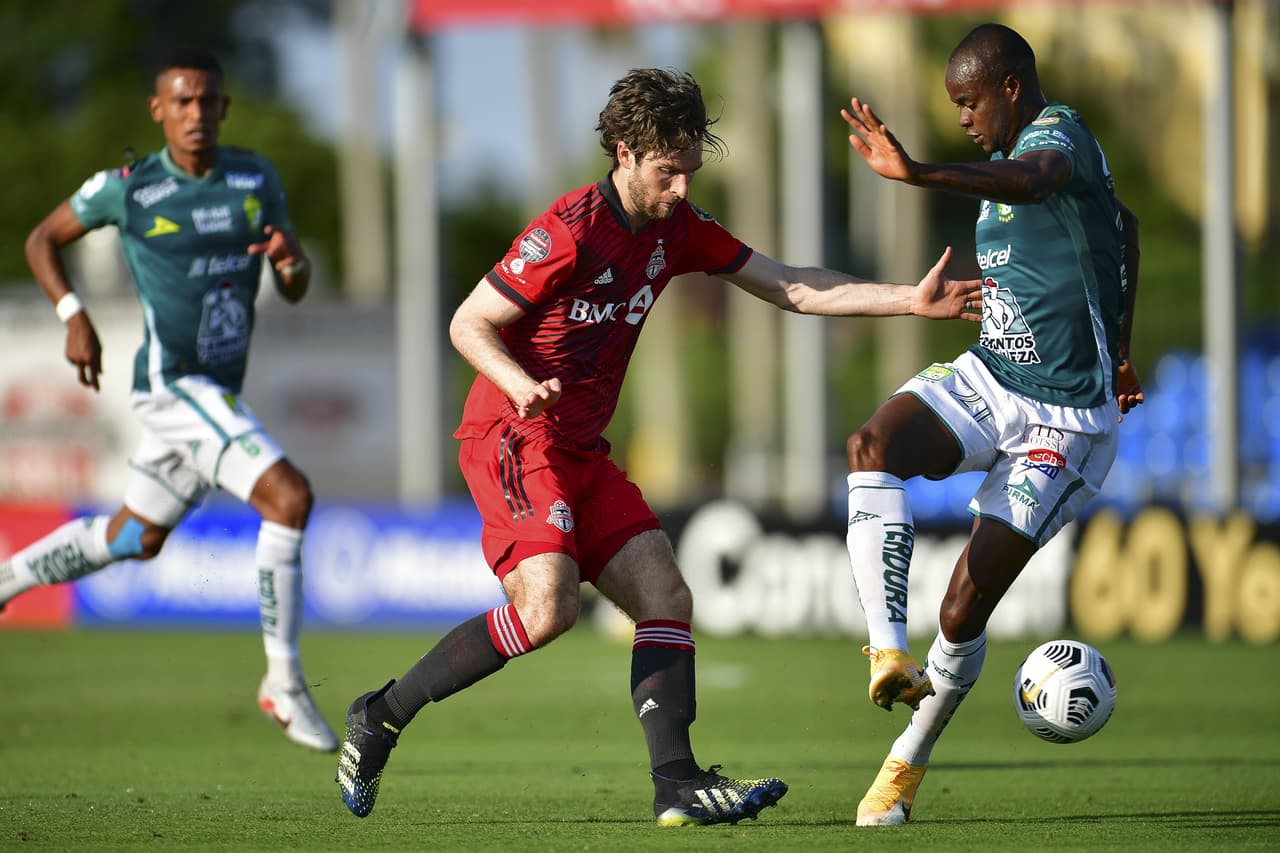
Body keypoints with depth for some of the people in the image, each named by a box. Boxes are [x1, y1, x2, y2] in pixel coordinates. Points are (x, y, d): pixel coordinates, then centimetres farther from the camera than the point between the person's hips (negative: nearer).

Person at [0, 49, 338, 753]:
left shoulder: (257, 178, 5)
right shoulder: (127, 188, -8)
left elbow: (295, 291, 10)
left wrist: (291, 259, -14)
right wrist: (74, 317, -8)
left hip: (218, 395, 7)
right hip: (173, 384, -7)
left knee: (135, 538, 22)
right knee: (288, 497, -22)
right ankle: (283, 684, -16)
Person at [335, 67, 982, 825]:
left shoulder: (679, 229, 8)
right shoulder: (569, 234, -16)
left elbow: (793, 288, 11)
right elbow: (469, 324, -10)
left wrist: (911, 300, 3)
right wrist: (523, 387, -30)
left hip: (583, 450, 9)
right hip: (513, 440, -9)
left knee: (666, 598, -4)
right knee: (548, 607, -25)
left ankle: (678, 780, -11)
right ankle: (380, 718, -11)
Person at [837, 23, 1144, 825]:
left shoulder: (1058, 133, -16)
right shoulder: (1020, 149, 12)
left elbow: (1033, 179, -43)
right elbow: (1123, 223, 30)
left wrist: (918, 173, -61)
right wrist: (1115, 351, 36)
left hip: (1062, 420, -8)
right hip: (986, 381, 8)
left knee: (964, 608, -6)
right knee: (874, 444, -26)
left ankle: (908, 764, 18)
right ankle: (889, 652, -37)